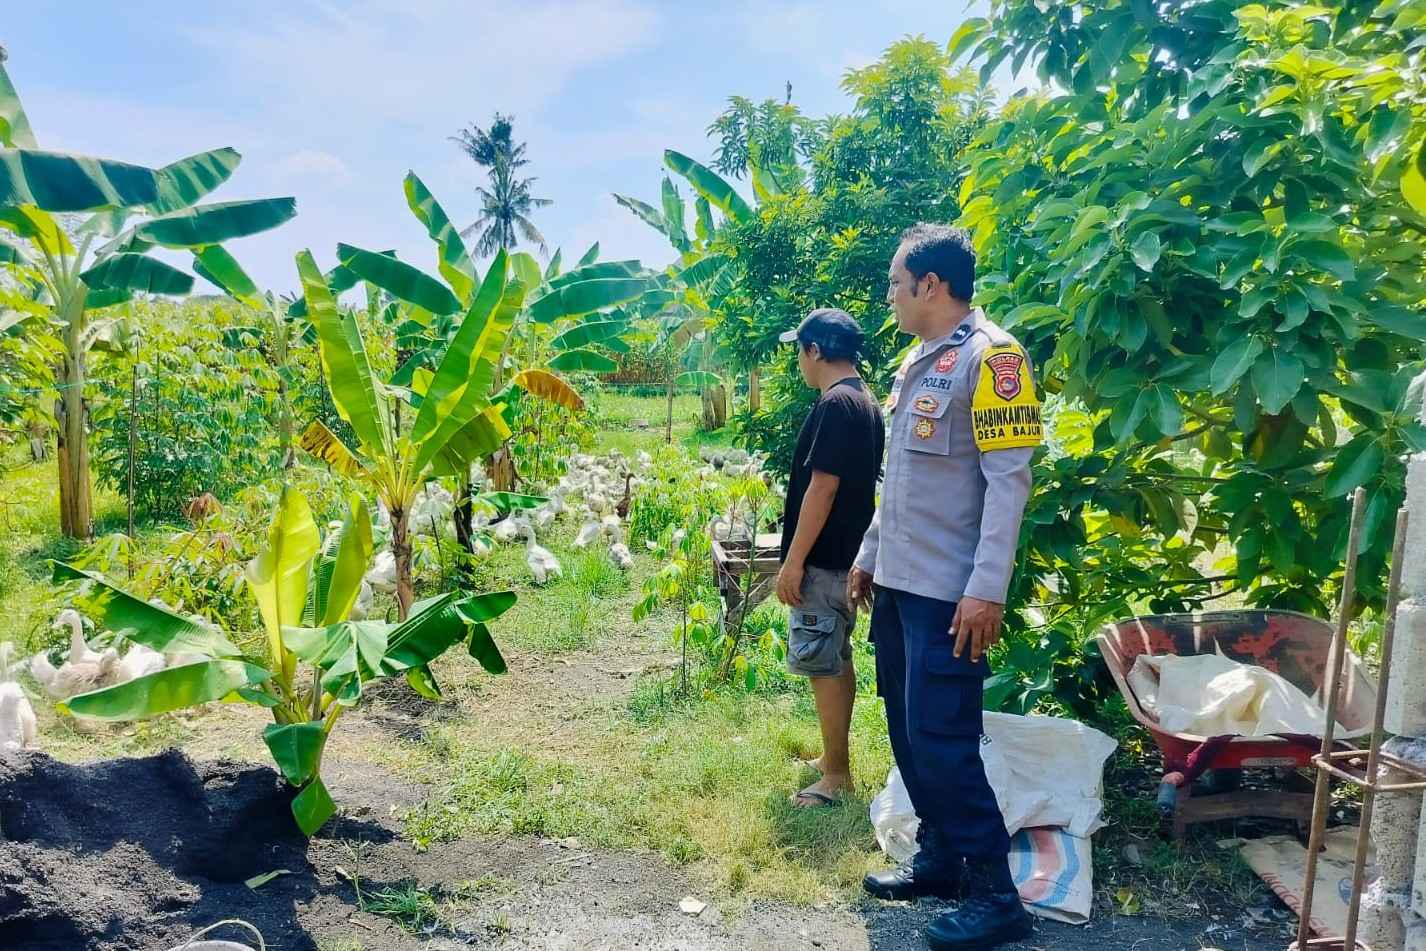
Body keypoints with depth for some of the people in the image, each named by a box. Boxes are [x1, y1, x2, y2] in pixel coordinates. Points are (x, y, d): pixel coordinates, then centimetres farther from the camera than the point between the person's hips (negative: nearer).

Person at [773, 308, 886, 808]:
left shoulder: (835, 405, -18)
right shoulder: (866, 403, 12)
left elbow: (822, 488, -22)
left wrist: (793, 561, -19)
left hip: (823, 560, -10)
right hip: (847, 556, 10)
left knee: (822, 664, -2)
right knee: (837, 659, 17)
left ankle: (836, 774, 7)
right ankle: (833, 757, 28)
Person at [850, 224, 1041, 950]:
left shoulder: (989, 356, -12)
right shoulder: (917, 361, 14)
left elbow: (1009, 480, -18)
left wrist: (986, 590, -22)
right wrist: (869, 555, 22)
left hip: (948, 591, -9)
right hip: (898, 582, 9)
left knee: (942, 739, -6)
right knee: (908, 731, 14)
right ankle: (941, 858, 29)